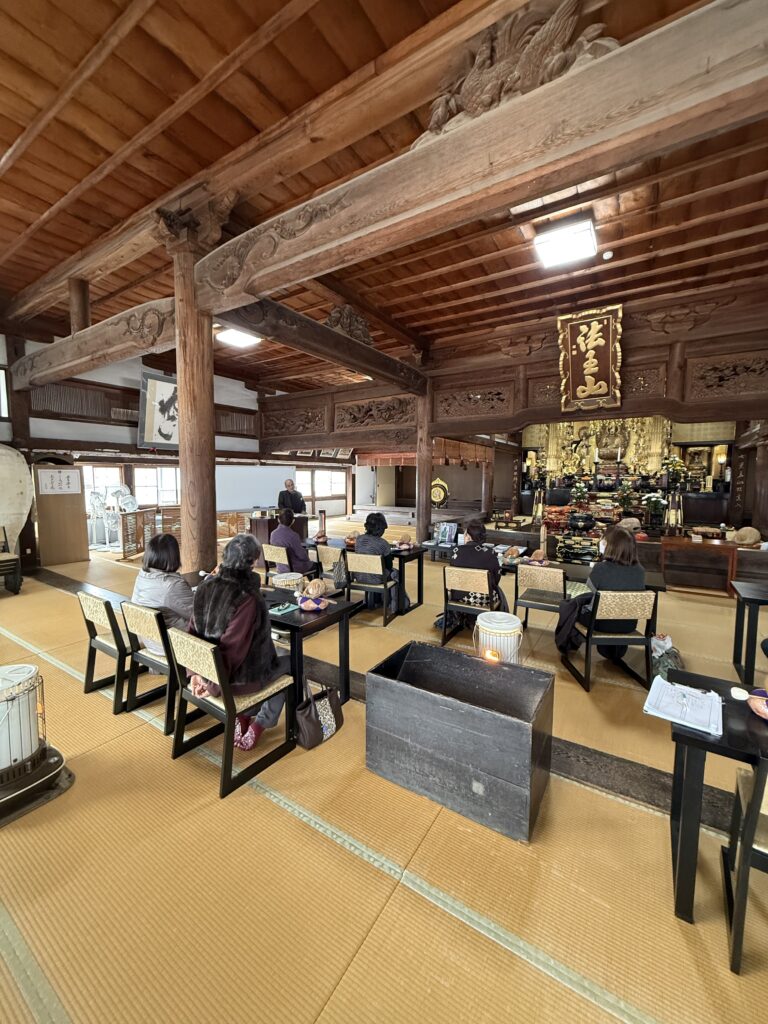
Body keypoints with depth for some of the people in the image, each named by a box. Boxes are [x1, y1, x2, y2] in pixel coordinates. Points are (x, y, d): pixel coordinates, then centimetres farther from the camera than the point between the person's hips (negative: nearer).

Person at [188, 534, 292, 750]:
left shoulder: (205, 587, -8)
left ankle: (241, 719, 29)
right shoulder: (247, 599, -29)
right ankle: (257, 728, 21)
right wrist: (214, 686, -14)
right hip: (238, 679, -6)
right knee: (289, 661, 22)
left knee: (272, 654, 31)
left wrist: (198, 672, 4)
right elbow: (233, 648, -28)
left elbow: (194, 631, -2)